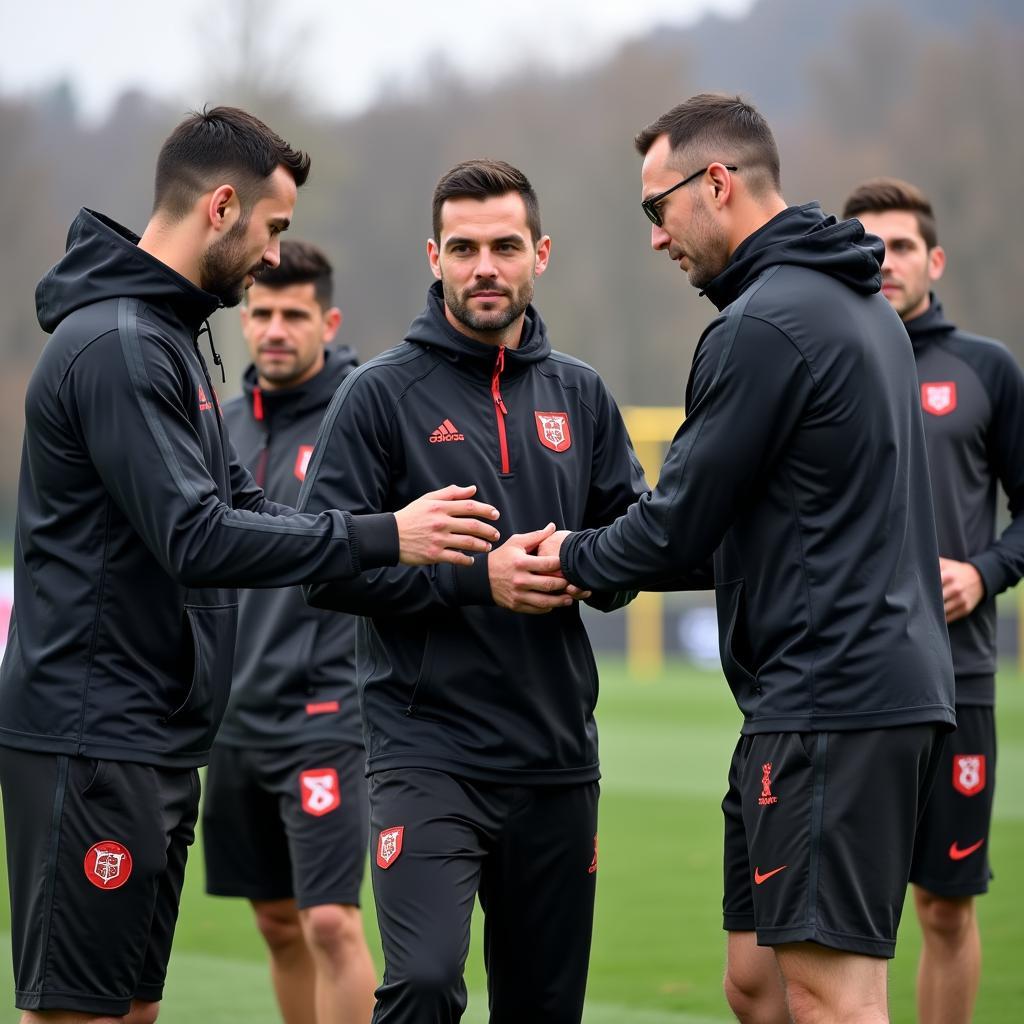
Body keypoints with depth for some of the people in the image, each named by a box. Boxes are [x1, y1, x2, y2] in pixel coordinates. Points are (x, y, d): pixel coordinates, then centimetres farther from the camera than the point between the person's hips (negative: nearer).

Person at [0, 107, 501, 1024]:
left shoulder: (166, 335, 17)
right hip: (95, 738, -11)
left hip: (155, 738, 11)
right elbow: (195, 539, -23)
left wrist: (407, 539, 6)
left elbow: (237, 505, 18)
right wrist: (382, 538, -20)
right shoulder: (116, 346, -17)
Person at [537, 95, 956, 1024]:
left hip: (830, 703, -10)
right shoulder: (861, 307, 19)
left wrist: (573, 557, 9)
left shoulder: (763, 326, -13)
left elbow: (679, 529, -11)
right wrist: (600, 562, 21)